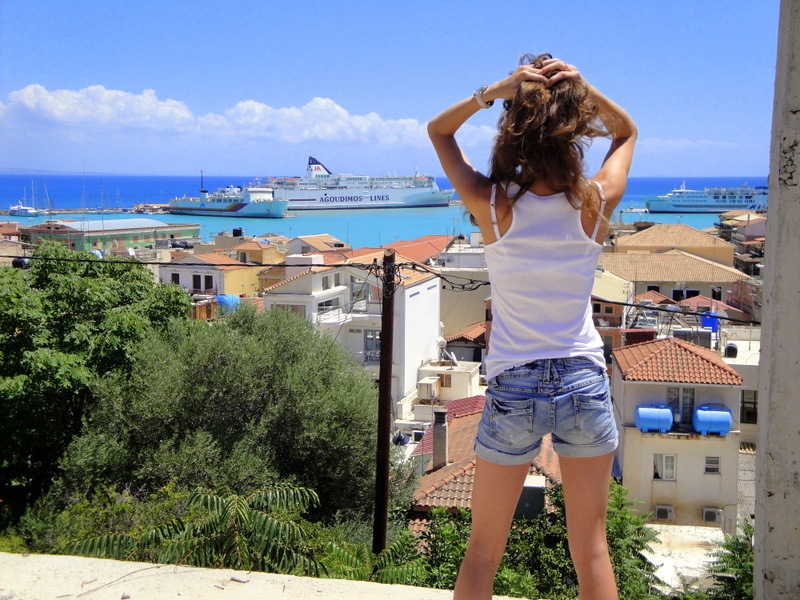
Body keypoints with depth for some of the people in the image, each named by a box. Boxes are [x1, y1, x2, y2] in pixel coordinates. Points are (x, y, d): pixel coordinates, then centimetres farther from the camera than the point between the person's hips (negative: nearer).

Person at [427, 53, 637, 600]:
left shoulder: (493, 206, -14)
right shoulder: (597, 203, -10)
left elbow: (438, 131, 3)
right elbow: (627, 132, 11)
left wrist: (491, 92, -14)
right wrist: (585, 90, -7)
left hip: (514, 389, -1)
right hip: (586, 383, 1)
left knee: (483, 549, 13)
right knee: (591, 549, 13)